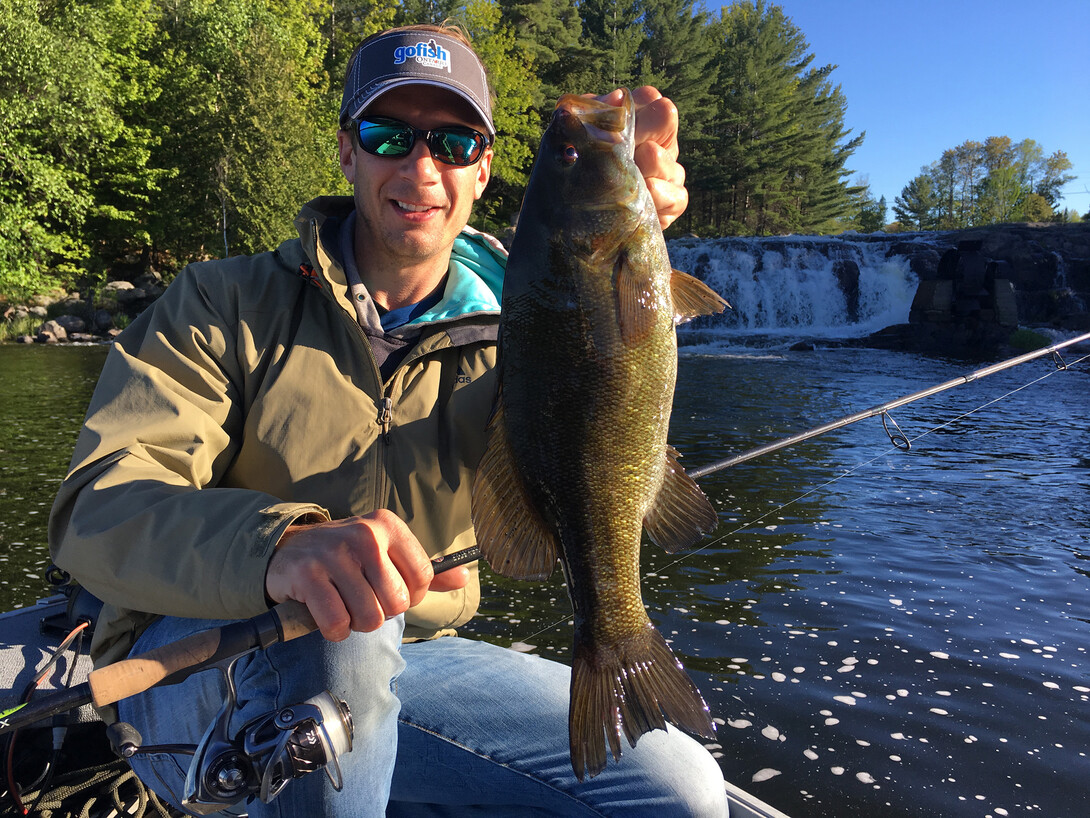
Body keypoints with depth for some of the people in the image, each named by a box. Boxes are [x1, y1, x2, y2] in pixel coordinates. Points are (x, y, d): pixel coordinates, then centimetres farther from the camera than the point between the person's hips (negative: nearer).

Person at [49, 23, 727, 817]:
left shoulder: (505, 334, 2)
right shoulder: (226, 303, -6)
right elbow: (96, 512, -19)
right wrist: (282, 543, -41)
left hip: (397, 666, 4)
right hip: (191, 678, -3)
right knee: (329, 624, -39)